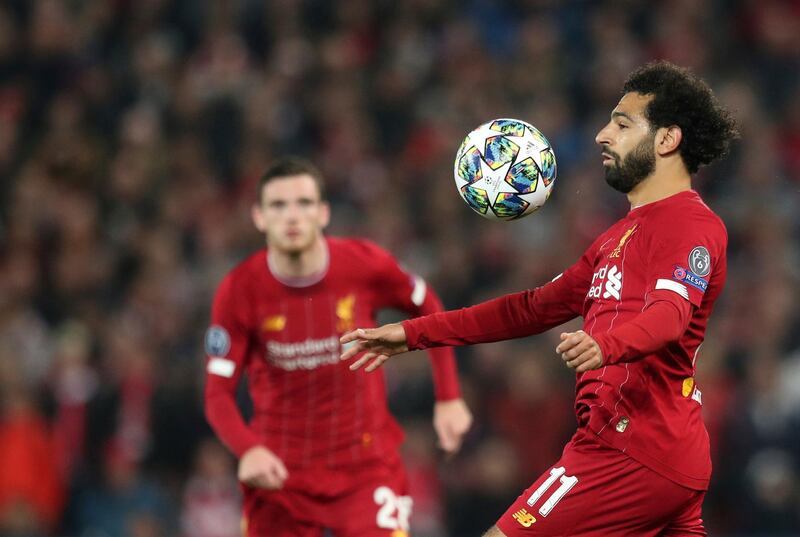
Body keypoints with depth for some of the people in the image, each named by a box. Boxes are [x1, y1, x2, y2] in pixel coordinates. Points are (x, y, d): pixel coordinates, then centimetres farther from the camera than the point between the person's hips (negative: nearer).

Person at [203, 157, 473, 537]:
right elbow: (218, 394, -11)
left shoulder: (365, 266, -11)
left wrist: (449, 399, 4)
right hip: (280, 472, 0)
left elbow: (428, 309, 8)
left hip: (365, 463, 0)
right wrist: (248, 449, -31)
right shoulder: (239, 292, -12)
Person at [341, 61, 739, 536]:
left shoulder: (693, 223, -9)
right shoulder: (624, 235, 24)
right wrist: (413, 334, 24)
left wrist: (605, 345, -48)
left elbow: (670, 310, -27)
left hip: (628, 453, -10)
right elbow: (538, 307, 27)